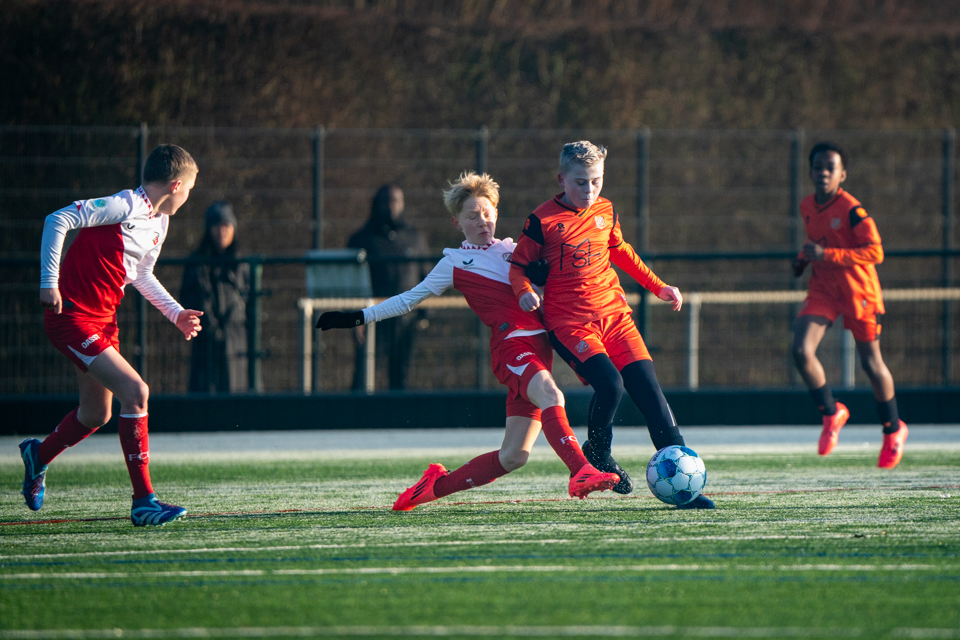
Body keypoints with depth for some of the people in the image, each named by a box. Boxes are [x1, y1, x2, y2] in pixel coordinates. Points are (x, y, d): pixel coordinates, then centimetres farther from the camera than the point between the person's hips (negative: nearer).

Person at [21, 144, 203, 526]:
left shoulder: (159, 222, 12)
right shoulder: (124, 207, -18)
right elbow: (57, 220, -22)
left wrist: (176, 313, 16)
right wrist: (49, 282, -24)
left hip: (103, 321, 10)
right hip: (73, 318, -10)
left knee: (96, 415, 18)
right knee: (135, 392, -19)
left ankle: (39, 456, 47)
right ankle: (143, 501, -15)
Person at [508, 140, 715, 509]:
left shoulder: (606, 212, 11)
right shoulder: (543, 220, -4)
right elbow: (519, 265, 4)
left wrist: (658, 287, 30)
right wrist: (524, 292, -18)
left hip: (614, 313, 5)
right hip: (569, 322, -5)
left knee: (649, 391, -6)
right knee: (609, 383, -27)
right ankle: (597, 455, 2)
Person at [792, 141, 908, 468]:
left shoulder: (852, 210, -19)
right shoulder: (807, 206, 3)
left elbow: (875, 252, -24)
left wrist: (826, 254, -29)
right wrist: (804, 259, 3)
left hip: (858, 292, -5)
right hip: (822, 290, 5)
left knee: (870, 362, 7)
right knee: (801, 350, -17)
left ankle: (893, 430, 28)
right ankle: (831, 413, 4)